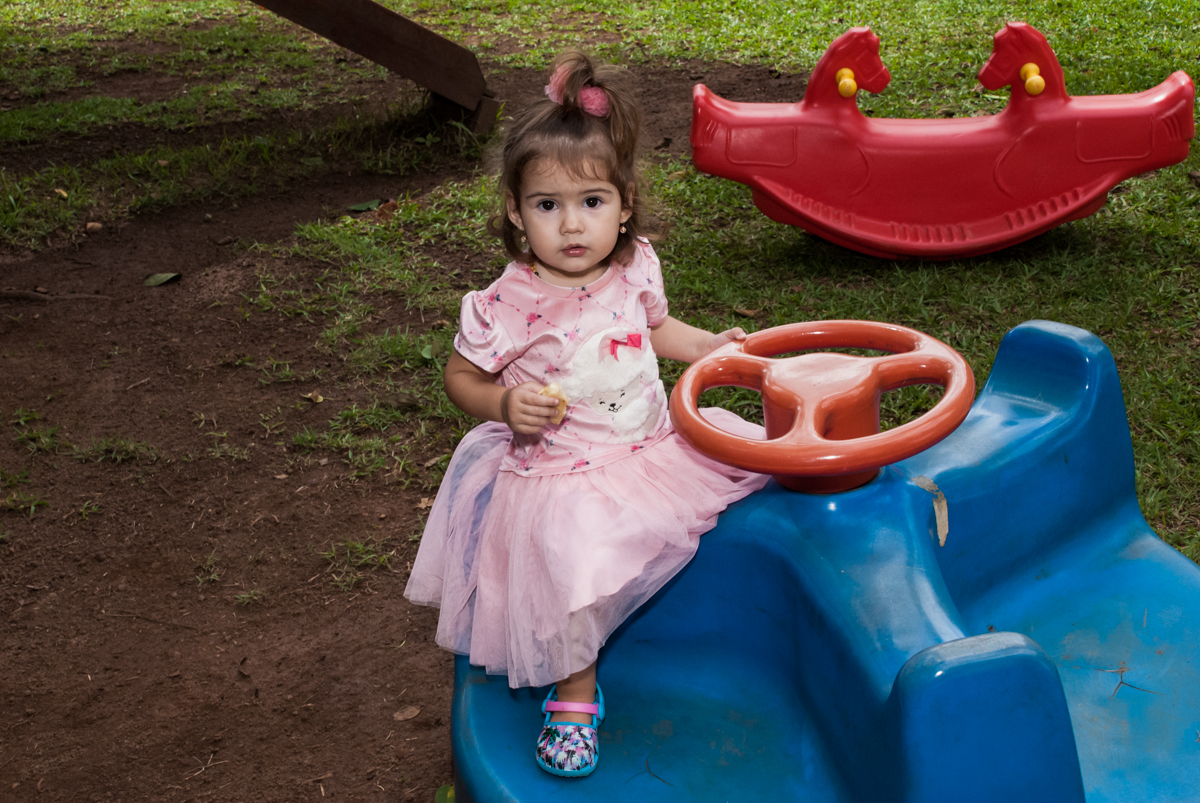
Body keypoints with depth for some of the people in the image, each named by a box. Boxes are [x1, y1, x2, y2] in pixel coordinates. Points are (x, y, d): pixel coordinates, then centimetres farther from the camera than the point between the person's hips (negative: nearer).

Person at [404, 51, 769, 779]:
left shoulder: (636, 267, -3)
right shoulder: (510, 305, -18)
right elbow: (462, 375, -4)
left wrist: (709, 346, 6)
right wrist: (504, 403, -23)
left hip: (652, 444, 6)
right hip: (562, 477, -5)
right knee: (570, 560, -26)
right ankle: (575, 692, 0)